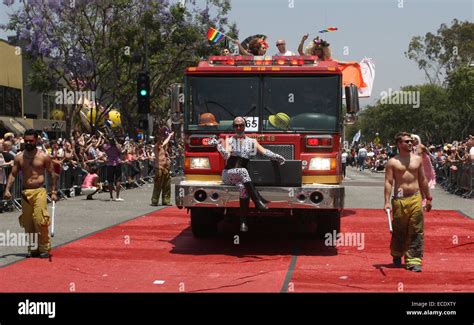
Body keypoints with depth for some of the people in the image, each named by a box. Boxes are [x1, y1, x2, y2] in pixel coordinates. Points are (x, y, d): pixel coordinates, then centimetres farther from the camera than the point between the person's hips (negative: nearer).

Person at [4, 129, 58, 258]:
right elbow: (13, 174, 8)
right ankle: (33, 249, 17)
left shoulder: (44, 157, 0)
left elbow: (51, 174, 4)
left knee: (40, 220, -14)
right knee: (27, 222, 6)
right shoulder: (19, 157, 7)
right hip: (25, 192, 4)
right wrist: (7, 189, -5)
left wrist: (53, 192, 0)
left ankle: (44, 248, -3)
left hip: (39, 191, -4)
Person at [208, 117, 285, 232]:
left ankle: (243, 221, -31)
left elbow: (264, 152, 3)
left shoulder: (252, 141, 16)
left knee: (243, 187, -31)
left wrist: (277, 157, -12)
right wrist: (217, 145, -20)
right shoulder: (229, 140, 11)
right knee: (243, 171, -35)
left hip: (241, 177, 2)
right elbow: (226, 155, -6)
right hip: (228, 174, -2)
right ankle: (257, 200, -42)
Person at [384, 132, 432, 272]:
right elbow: (388, 182, -5)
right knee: (398, 231, 8)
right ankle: (397, 256, 30)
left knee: (416, 232, -3)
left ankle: (413, 261, -1)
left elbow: (423, 180, 16)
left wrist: (428, 198, 17)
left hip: (416, 199, 2)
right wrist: (387, 201, -14)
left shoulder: (418, 159, 10)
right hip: (399, 199, -2)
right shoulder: (392, 162, 0)